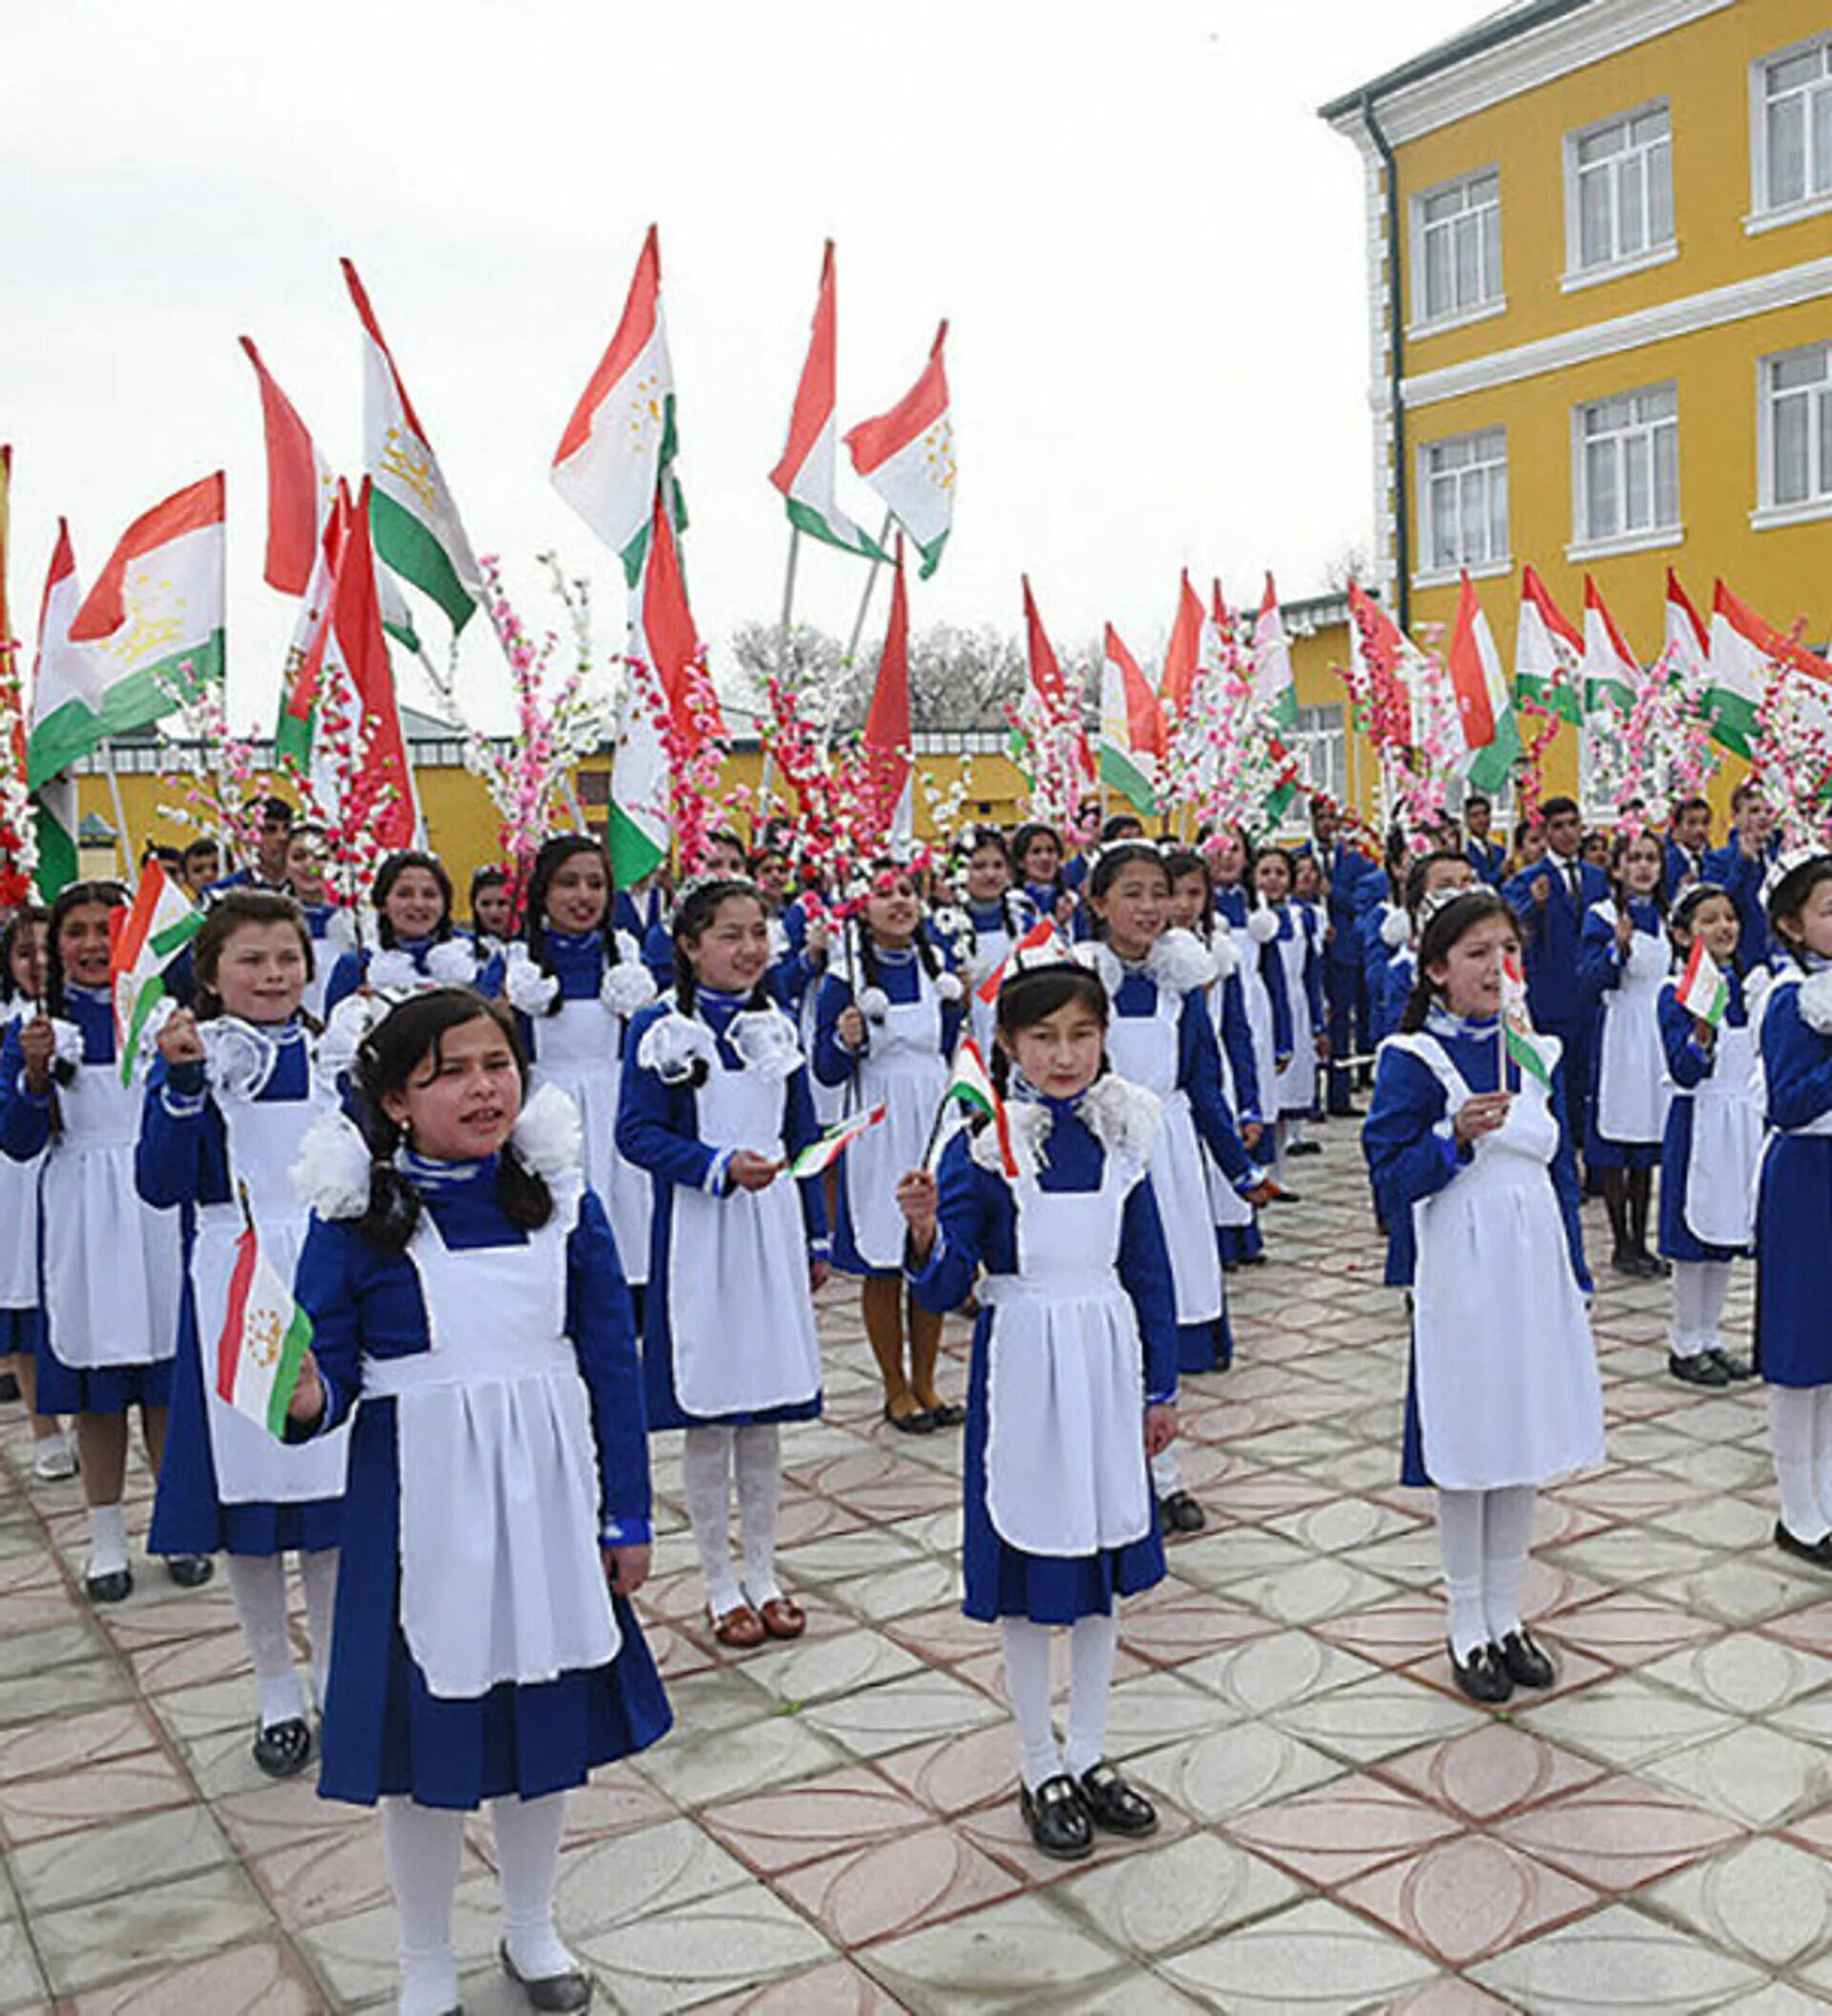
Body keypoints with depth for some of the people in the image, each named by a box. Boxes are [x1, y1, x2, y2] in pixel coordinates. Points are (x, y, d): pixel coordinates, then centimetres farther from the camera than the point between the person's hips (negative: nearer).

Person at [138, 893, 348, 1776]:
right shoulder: (188, 1054, -2)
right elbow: (160, 1184, -13)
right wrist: (183, 1081, -22)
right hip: (233, 1288, -2)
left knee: (331, 1482, 9)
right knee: (245, 1492, 6)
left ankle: (336, 1673, 25)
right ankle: (275, 1689, 22)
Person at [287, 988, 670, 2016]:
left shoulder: (561, 1195, -3)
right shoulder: (358, 1218, -9)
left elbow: (612, 1359, 1)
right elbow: (330, 1370, -6)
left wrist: (627, 1515, 2)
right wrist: (308, 1401, -30)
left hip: (547, 1498, 2)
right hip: (422, 1508, -2)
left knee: (551, 1718, 16)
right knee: (429, 1735, 10)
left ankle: (533, 1927, 42)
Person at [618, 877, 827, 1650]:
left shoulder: (778, 1026, 7)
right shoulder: (658, 1029, -7)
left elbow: (803, 1136, 12)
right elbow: (637, 1133, -10)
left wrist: (816, 1237, 11)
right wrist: (721, 1166, -21)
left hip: (772, 1231, 4)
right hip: (697, 1235, -4)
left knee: (766, 1412, 11)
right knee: (705, 1415, 5)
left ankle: (763, 1574, 24)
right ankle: (720, 1583, 19)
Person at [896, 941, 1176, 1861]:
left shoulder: (1120, 1132, 1)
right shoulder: (983, 1144, -12)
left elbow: (1149, 1269, 8)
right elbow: (946, 1288, -12)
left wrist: (1161, 1386, 10)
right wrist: (926, 1232, -34)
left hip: (1106, 1360, 4)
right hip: (1022, 1364, -4)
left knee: (1106, 1559, 14)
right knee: (1028, 1571, 6)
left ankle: (1088, 1755, 31)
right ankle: (1040, 1770, 24)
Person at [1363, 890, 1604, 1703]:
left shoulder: (1539, 1053, 8)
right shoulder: (1411, 1059, -9)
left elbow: (1561, 1172, 13)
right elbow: (1391, 1177, -12)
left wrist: (1574, 1278, 11)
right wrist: (1458, 1137, -27)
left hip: (1533, 1270, 5)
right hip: (1458, 1276, -5)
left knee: (1525, 1442, 13)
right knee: (1465, 1452, 4)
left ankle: (1506, 1615, 28)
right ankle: (1467, 1627, 20)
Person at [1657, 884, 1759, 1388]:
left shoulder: (1743, 987, 8)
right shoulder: (1676, 994, -12)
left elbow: (1754, 1061, 17)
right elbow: (1685, 1072, -20)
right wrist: (1701, 1029, -35)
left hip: (1742, 1123, 6)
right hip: (1697, 1124, -6)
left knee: (1726, 1239, 11)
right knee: (1693, 1240, 0)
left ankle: (1710, 1338, 22)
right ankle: (1685, 1346, 11)